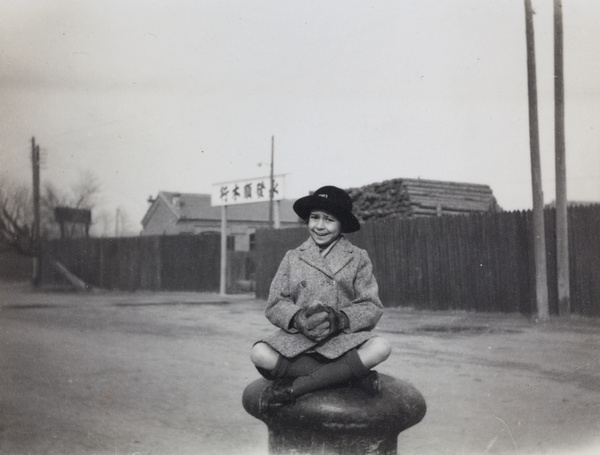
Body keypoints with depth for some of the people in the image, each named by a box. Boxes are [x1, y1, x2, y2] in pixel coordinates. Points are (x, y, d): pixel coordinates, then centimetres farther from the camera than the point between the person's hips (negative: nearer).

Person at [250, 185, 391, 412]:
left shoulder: (358, 259, 8)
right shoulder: (293, 258, 11)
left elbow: (372, 308, 2)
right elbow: (275, 305, 6)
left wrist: (338, 319, -18)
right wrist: (298, 318, -17)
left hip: (343, 339, 0)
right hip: (297, 340, 1)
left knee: (380, 348, -32)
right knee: (260, 354, -29)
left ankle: (293, 387, -26)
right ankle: (351, 375, -23)